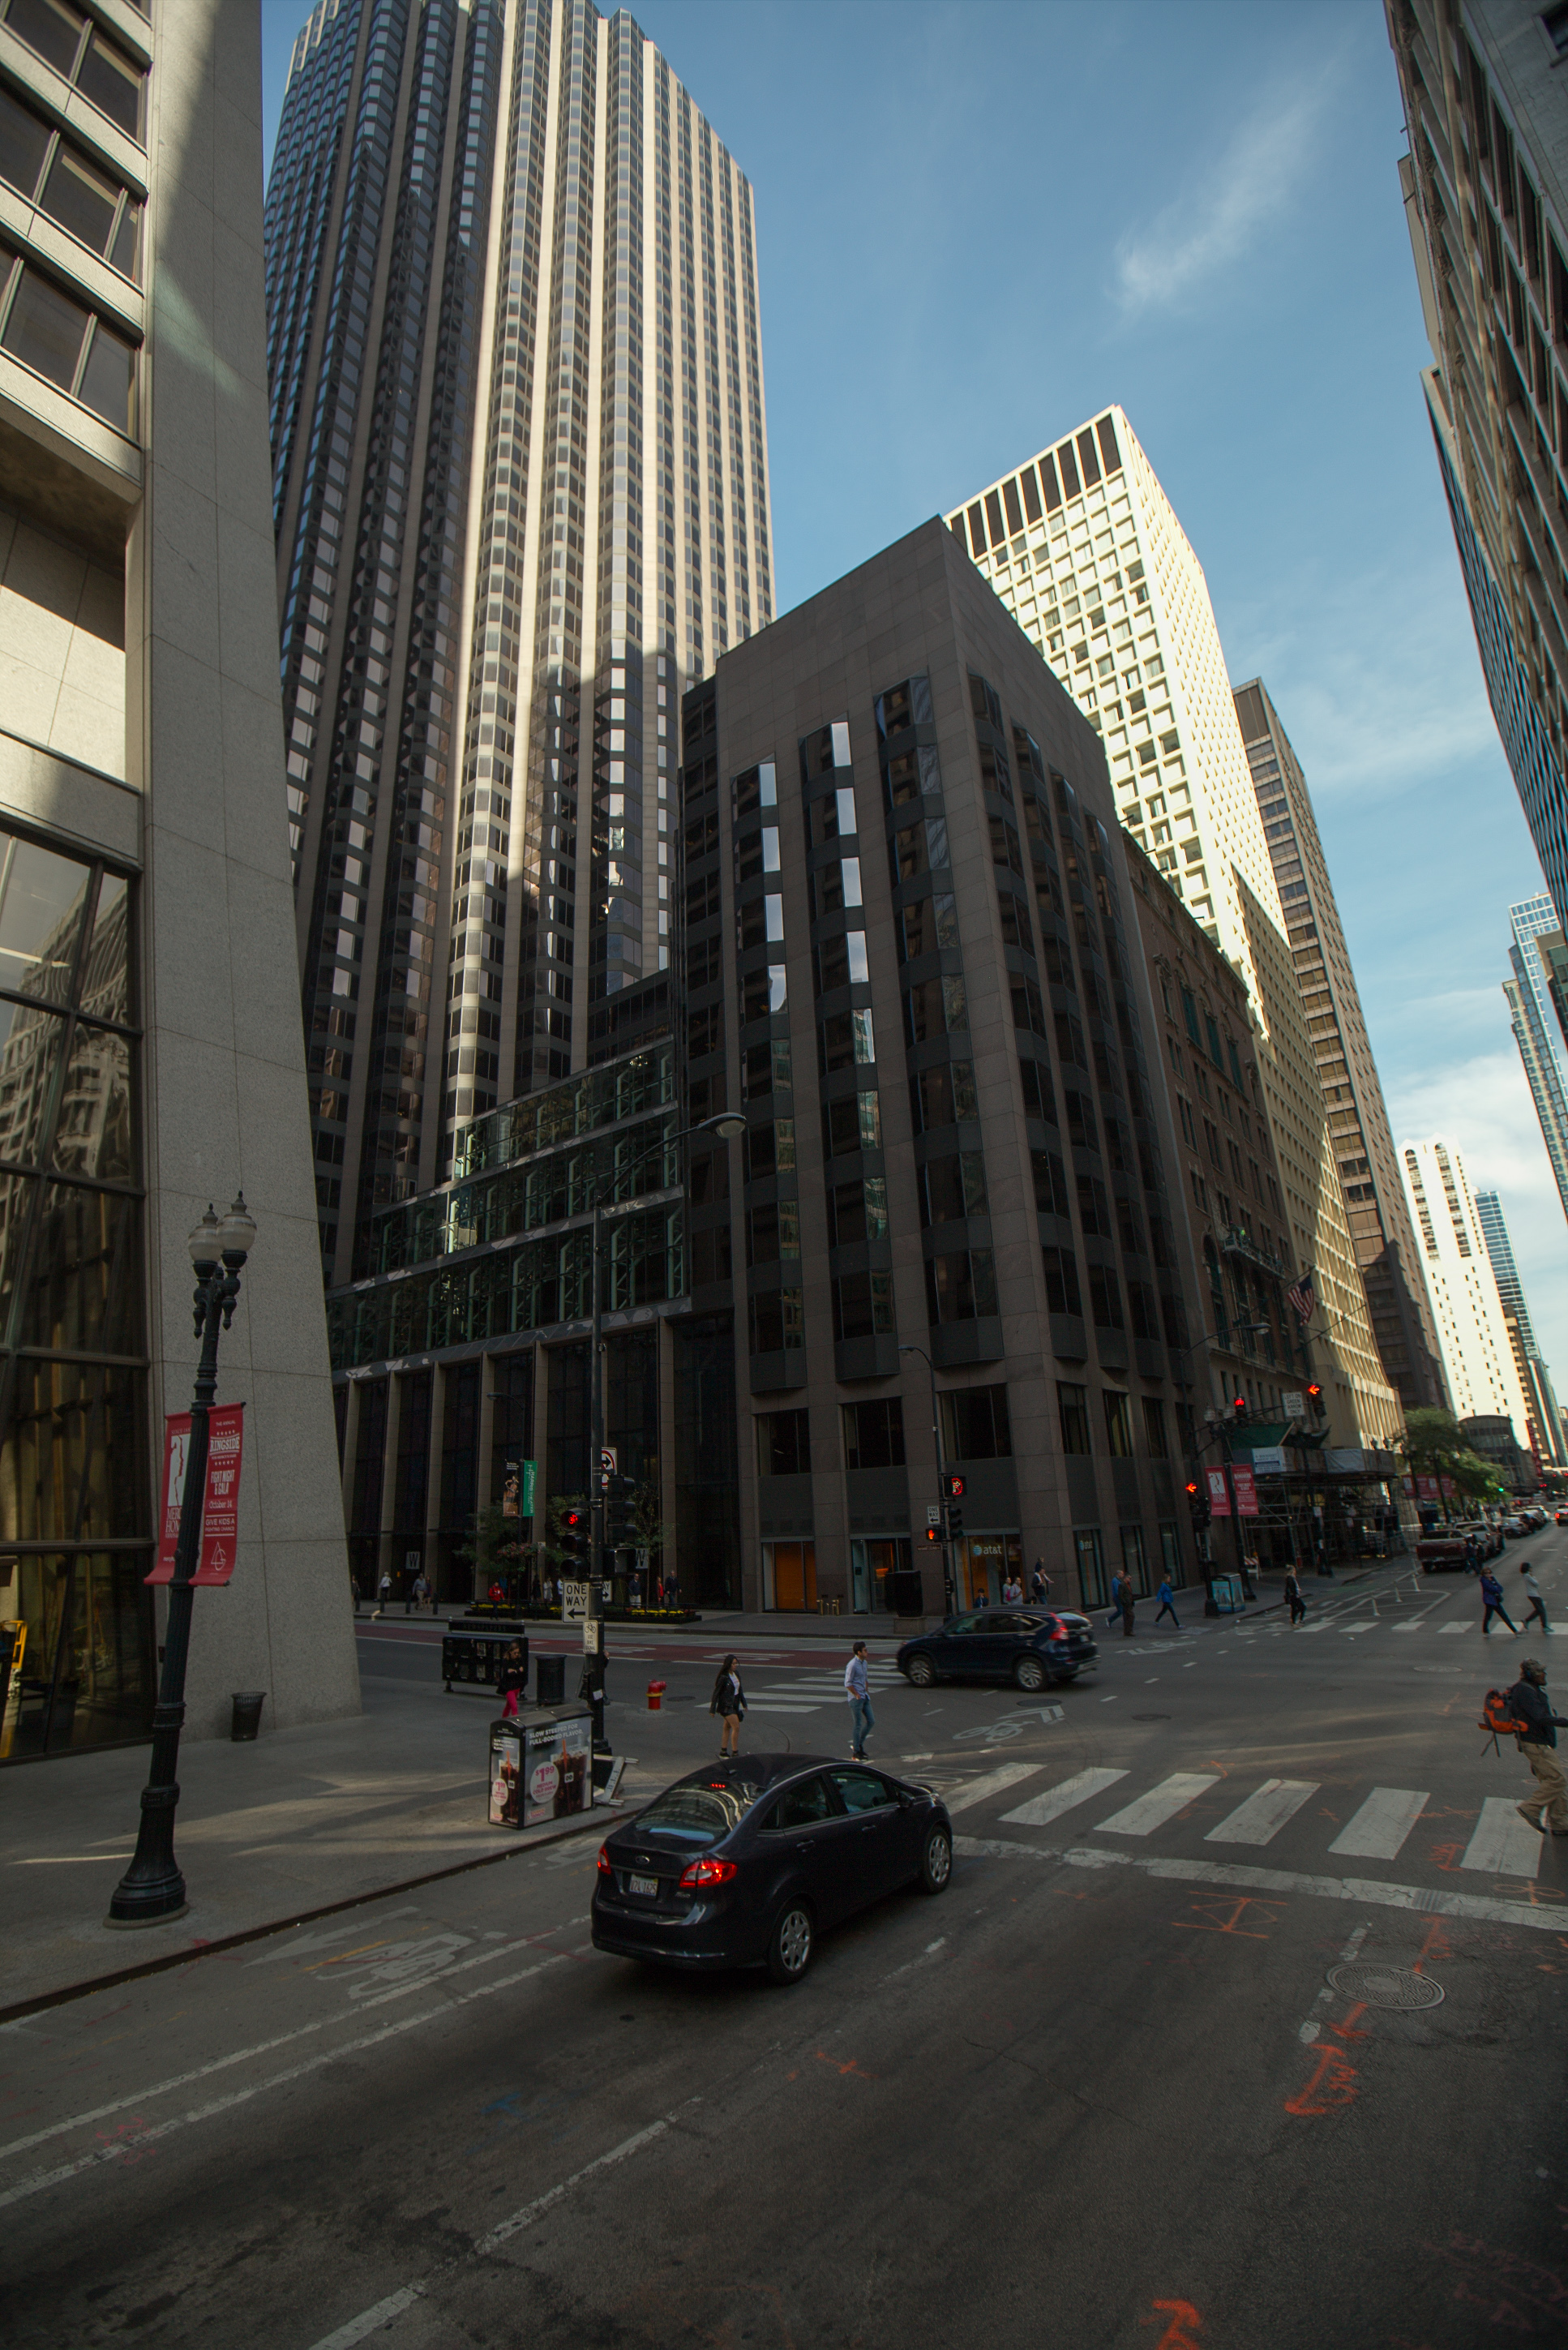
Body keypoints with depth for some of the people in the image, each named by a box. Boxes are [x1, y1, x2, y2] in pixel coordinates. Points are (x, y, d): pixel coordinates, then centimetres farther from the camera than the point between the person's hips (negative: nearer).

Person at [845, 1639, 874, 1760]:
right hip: (855, 1699, -9)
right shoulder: (852, 1665, -18)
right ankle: (856, 1752, 9)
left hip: (864, 1697, 9)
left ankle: (858, 1744, 22)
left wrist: (867, 1692, 12)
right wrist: (857, 1695, -13)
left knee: (871, 1721, 9)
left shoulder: (864, 1663, 10)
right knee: (858, 1725, -2)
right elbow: (848, 1683, -17)